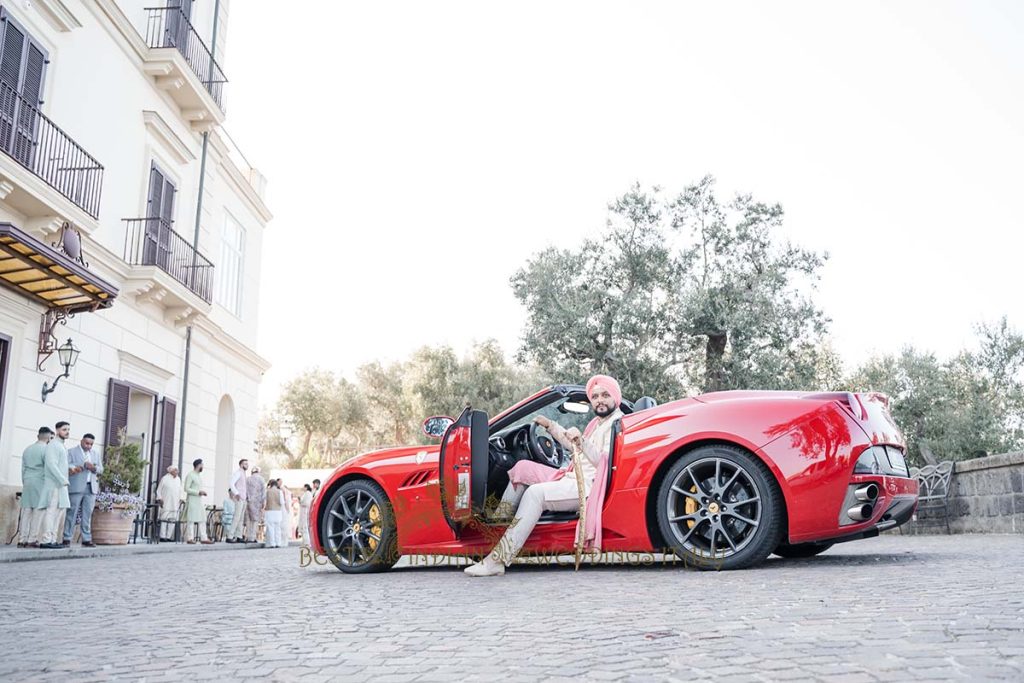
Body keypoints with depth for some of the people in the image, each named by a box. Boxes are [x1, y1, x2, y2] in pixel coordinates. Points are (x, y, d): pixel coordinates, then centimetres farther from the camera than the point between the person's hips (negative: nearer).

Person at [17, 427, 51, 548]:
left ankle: (22, 540, 3)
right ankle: (33, 539, -7)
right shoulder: (46, 449, -6)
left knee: (26, 511, 5)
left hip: (27, 482, 6)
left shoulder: (27, 449, 15)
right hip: (40, 482, -6)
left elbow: (23, 468, 17)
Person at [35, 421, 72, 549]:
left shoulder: (62, 446, 20)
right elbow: (51, 464, -18)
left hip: (60, 484, 9)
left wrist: (69, 469, 8)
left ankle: (52, 540, 8)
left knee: (56, 512, 7)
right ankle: (45, 540, -12)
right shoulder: (53, 445, -9)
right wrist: (63, 480, -19)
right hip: (54, 484, -9)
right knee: (51, 511, -11)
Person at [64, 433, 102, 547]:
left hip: (91, 488, 4)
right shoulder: (71, 452, 5)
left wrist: (94, 468, -6)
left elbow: (101, 470, 16)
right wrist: (84, 465, -18)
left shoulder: (96, 454, 20)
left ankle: (86, 539, 3)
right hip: (76, 488, -4)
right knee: (72, 513, -4)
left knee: (87, 515, 2)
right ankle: (67, 539, 0)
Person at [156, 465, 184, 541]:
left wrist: (180, 499, 13)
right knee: (164, 519, -7)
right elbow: (159, 490, 2)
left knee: (173, 520, 1)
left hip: (175, 504, 5)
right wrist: (160, 499, -6)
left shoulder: (178, 479, 15)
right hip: (166, 503, -5)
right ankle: (162, 536, -3)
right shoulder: (164, 478, -1)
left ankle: (168, 536, 6)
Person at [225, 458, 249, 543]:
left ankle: (239, 537, 6)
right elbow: (231, 484, -21)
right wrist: (236, 493, -31)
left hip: (243, 499, 9)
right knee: (236, 518, -14)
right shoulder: (237, 473, -8)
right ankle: (230, 537, -14)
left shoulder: (243, 474, 20)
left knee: (241, 519, 6)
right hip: (238, 499, -9)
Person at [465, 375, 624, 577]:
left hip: (589, 486, -10)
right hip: (573, 478, 10)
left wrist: (582, 442, -34)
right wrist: (550, 425, 31)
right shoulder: (597, 423, 21)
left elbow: (605, 463, -21)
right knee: (523, 467, 6)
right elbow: (573, 445, 36)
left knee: (536, 493, -30)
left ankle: (498, 560, -35)